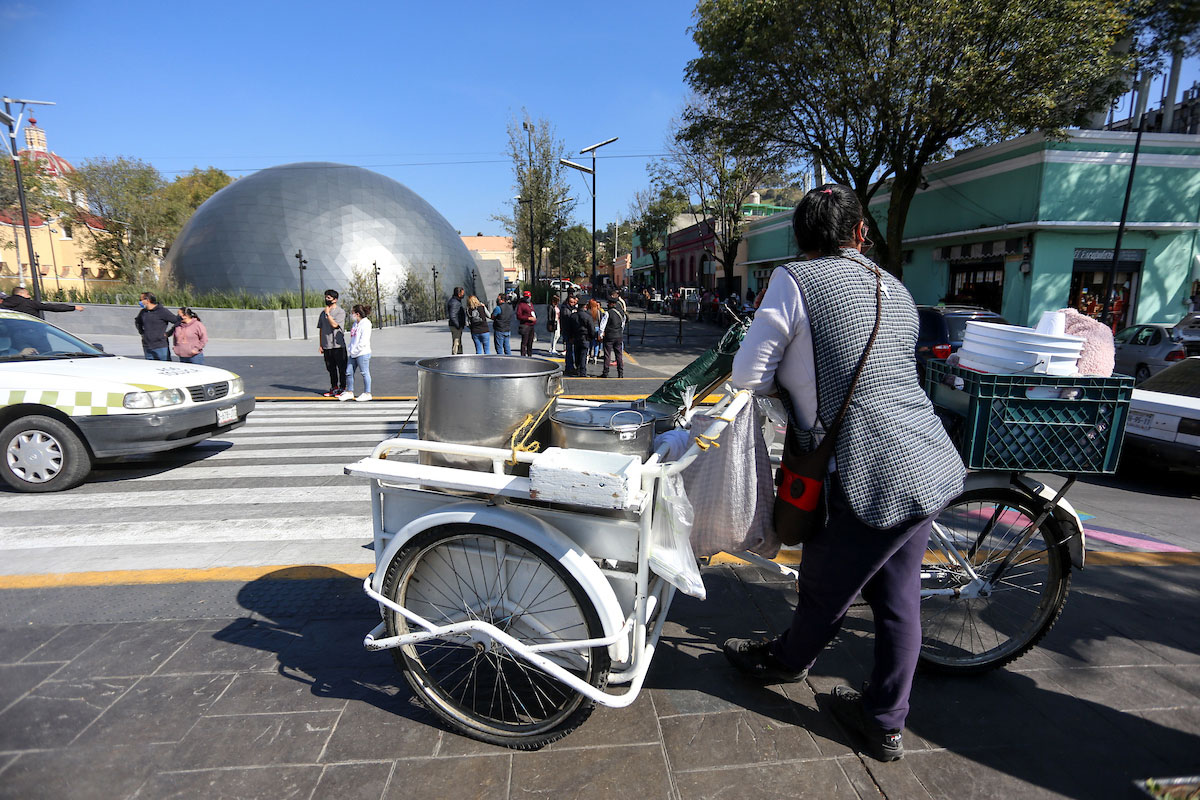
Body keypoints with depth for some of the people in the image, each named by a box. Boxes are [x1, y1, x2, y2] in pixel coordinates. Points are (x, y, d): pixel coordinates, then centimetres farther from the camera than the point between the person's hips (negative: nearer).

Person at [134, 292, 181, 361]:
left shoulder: (162, 311, -9)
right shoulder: (143, 312, 11)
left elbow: (177, 321, -10)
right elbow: (137, 322, 32)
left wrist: (168, 333, -9)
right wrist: (141, 332, 17)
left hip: (161, 347, -6)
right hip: (147, 347, 6)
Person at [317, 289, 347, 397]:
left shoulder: (340, 311, -6)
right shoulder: (323, 313, 14)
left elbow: (334, 324, -20)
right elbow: (320, 329, 17)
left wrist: (328, 313, -11)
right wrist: (320, 344, 13)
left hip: (338, 345, -6)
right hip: (326, 346, 6)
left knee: (341, 368, 0)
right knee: (331, 368, 12)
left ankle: (342, 388, 8)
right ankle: (334, 388, 22)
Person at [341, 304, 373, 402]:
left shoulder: (365, 324, -12)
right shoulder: (355, 324, 15)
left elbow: (363, 341, -19)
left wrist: (354, 351, -17)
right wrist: (350, 350, 12)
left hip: (362, 353, -9)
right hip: (352, 354, 9)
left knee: (364, 373, 0)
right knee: (349, 372, 10)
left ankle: (367, 393, 9)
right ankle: (349, 392, 21)